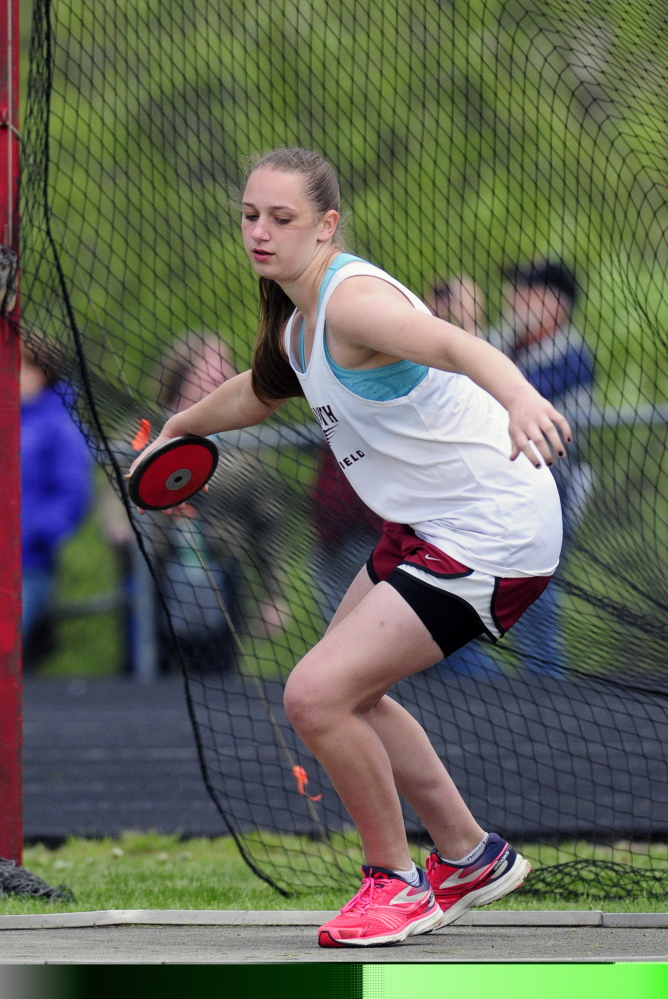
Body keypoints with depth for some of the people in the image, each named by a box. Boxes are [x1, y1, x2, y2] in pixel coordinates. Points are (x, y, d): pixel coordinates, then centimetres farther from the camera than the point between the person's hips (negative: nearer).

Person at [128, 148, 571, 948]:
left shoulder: (352, 299, -23)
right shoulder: (297, 321, 7)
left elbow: (453, 344, -44)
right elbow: (261, 392, 32)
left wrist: (518, 395, -64)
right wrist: (178, 427, 47)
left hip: (489, 540, -11)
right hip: (424, 527, 11)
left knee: (315, 695, -16)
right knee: (347, 693, 24)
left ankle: (394, 880, 4)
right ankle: (470, 858, 37)